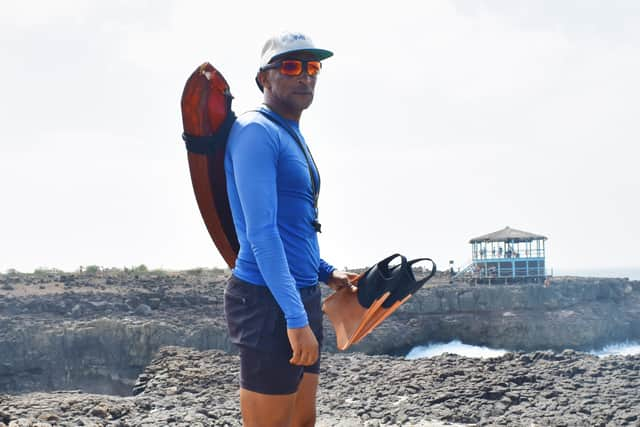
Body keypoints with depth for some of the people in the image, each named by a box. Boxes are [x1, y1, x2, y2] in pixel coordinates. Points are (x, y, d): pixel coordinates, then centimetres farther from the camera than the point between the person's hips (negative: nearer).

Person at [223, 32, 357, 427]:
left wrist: (327, 273, 16)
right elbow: (260, 233, -21)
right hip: (269, 302, -10)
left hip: (304, 296, 10)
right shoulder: (256, 132, -13)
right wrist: (295, 317, -24)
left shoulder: (293, 137, 17)